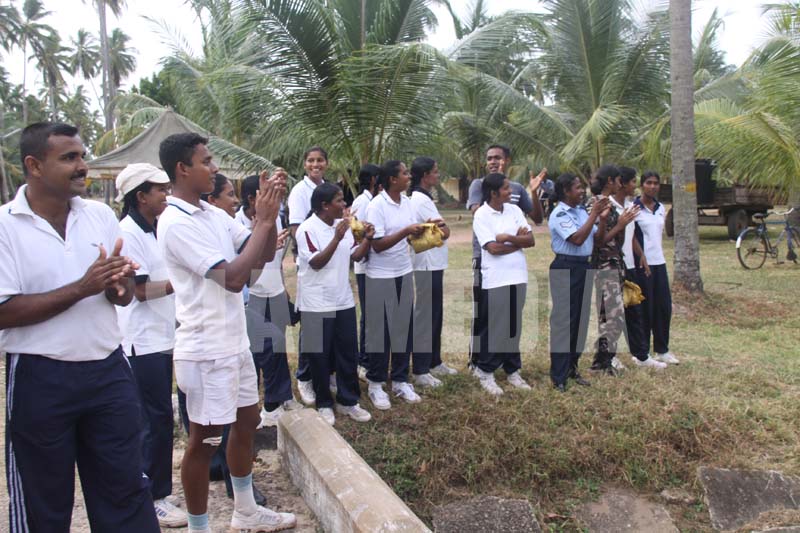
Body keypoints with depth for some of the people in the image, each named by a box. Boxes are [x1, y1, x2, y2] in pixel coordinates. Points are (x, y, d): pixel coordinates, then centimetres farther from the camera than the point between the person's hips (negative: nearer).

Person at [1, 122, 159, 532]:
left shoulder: (101, 215, 4)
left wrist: (120, 283, -15)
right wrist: (81, 288, -21)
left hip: (108, 371, 4)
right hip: (40, 380, -3)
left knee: (126, 491, 12)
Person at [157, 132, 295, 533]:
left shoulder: (214, 214, 6)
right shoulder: (175, 223, -18)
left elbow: (262, 257, 7)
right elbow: (233, 277, -25)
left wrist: (269, 213, -7)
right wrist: (265, 219, -20)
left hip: (234, 343, 9)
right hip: (206, 350, -9)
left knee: (246, 422, 19)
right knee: (205, 440, 5)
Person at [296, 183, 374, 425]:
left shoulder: (343, 224, 5)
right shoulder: (307, 229, -15)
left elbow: (355, 255, 10)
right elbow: (316, 263, -21)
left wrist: (367, 239, -8)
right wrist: (337, 238, -29)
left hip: (343, 300, 6)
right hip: (317, 304, -6)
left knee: (348, 353, 11)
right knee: (320, 356, 6)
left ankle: (347, 401, 25)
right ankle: (324, 404, 21)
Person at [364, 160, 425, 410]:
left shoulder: (407, 201, 5)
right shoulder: (376, 206, -16)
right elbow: (378, 245, -19)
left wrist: (424, 229, -9)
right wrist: (406, 231, -24)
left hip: (404, 273, 7)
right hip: (381, 276, -6)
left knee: (404, 327, 10)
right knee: (380, 330, 3)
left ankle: (400, 381, 23)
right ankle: (375, 384, 17)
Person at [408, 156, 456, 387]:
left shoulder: (421, 198, 15)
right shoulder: (422, 200, -17)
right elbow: (445, 232, -16)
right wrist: (441, 226, 2)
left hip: (432, 264, 10)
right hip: (428, 265, -10)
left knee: (434, 315, 17)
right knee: (425, 317, -5)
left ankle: (434, 362, 28)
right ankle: (420, 371, 2)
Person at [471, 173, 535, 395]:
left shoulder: (514, 210, 8)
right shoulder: (481, 215, -8)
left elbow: (531, 240, 2)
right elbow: (493, 248, -16)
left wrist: (508, 238, -13)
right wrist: (519, 240, -3)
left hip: (518, 276, 5)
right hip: (495, 280, -5)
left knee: (514, 326, 13)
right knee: (493, 328, 2)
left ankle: (512, 370, 25)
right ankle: (485, 372, 16)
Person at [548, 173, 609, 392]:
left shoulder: (582, 211, 8)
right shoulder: (559, 215, -12)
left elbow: (598, 238, 12)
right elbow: (577, 238, -23)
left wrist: (603, 218, -3)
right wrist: (594, 214, -19)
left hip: (584, 266, 8)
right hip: (565, 267, -8)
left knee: (580, 319, 14)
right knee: (563, 321, -3)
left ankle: (572, 367, 28)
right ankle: (558, 376, 4)